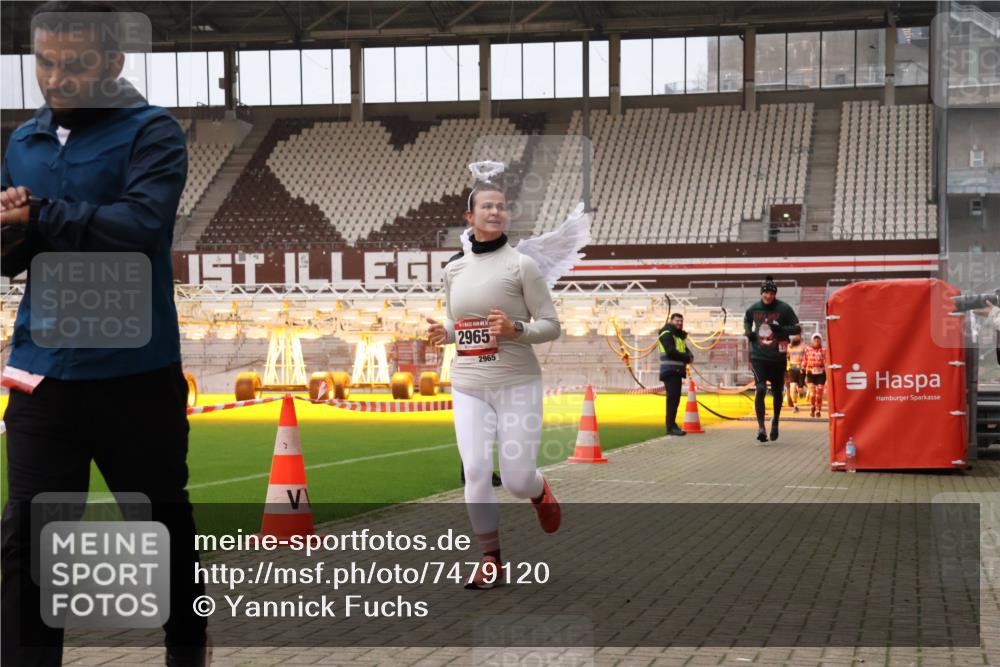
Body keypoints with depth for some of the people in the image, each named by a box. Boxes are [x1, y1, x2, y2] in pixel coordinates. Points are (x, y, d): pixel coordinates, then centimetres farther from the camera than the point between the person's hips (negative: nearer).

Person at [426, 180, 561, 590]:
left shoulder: (521, 265, -4)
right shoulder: (453, 270, 9)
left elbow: (551, 326, -4)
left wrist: (515, 329, -22)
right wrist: (444, 333, -1)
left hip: (517, 385, -3)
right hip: (468, 387, 3)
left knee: (516, 479, -5)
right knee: (475, 471, -8)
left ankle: (540, 492, 33)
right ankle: (491, 561, 5)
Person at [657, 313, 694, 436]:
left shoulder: (680, 336, 23)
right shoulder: (667, 334, -7)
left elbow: (686, 351, 17)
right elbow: (671, 352, -19)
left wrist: (689, 356, -7)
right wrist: (687, 358, -9)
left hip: (678, 371, 9)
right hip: (670, 371, -9)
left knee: (675, 399, 11)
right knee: (673, 398, -12)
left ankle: (672, 425, 16)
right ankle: (671, 427, -13)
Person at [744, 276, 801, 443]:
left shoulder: (784, 309, -7)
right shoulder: (753, 309, 2)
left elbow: (797, 329, -3)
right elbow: (746, 320, 24)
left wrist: (781, 329, -20)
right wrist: (748, 332, 4)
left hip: (778, 358, 0)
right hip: (758, 357, 0)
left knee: (777, 392, 12)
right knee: (760, 389, -16)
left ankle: (775, 420, 38)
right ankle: (761, 427, -19)